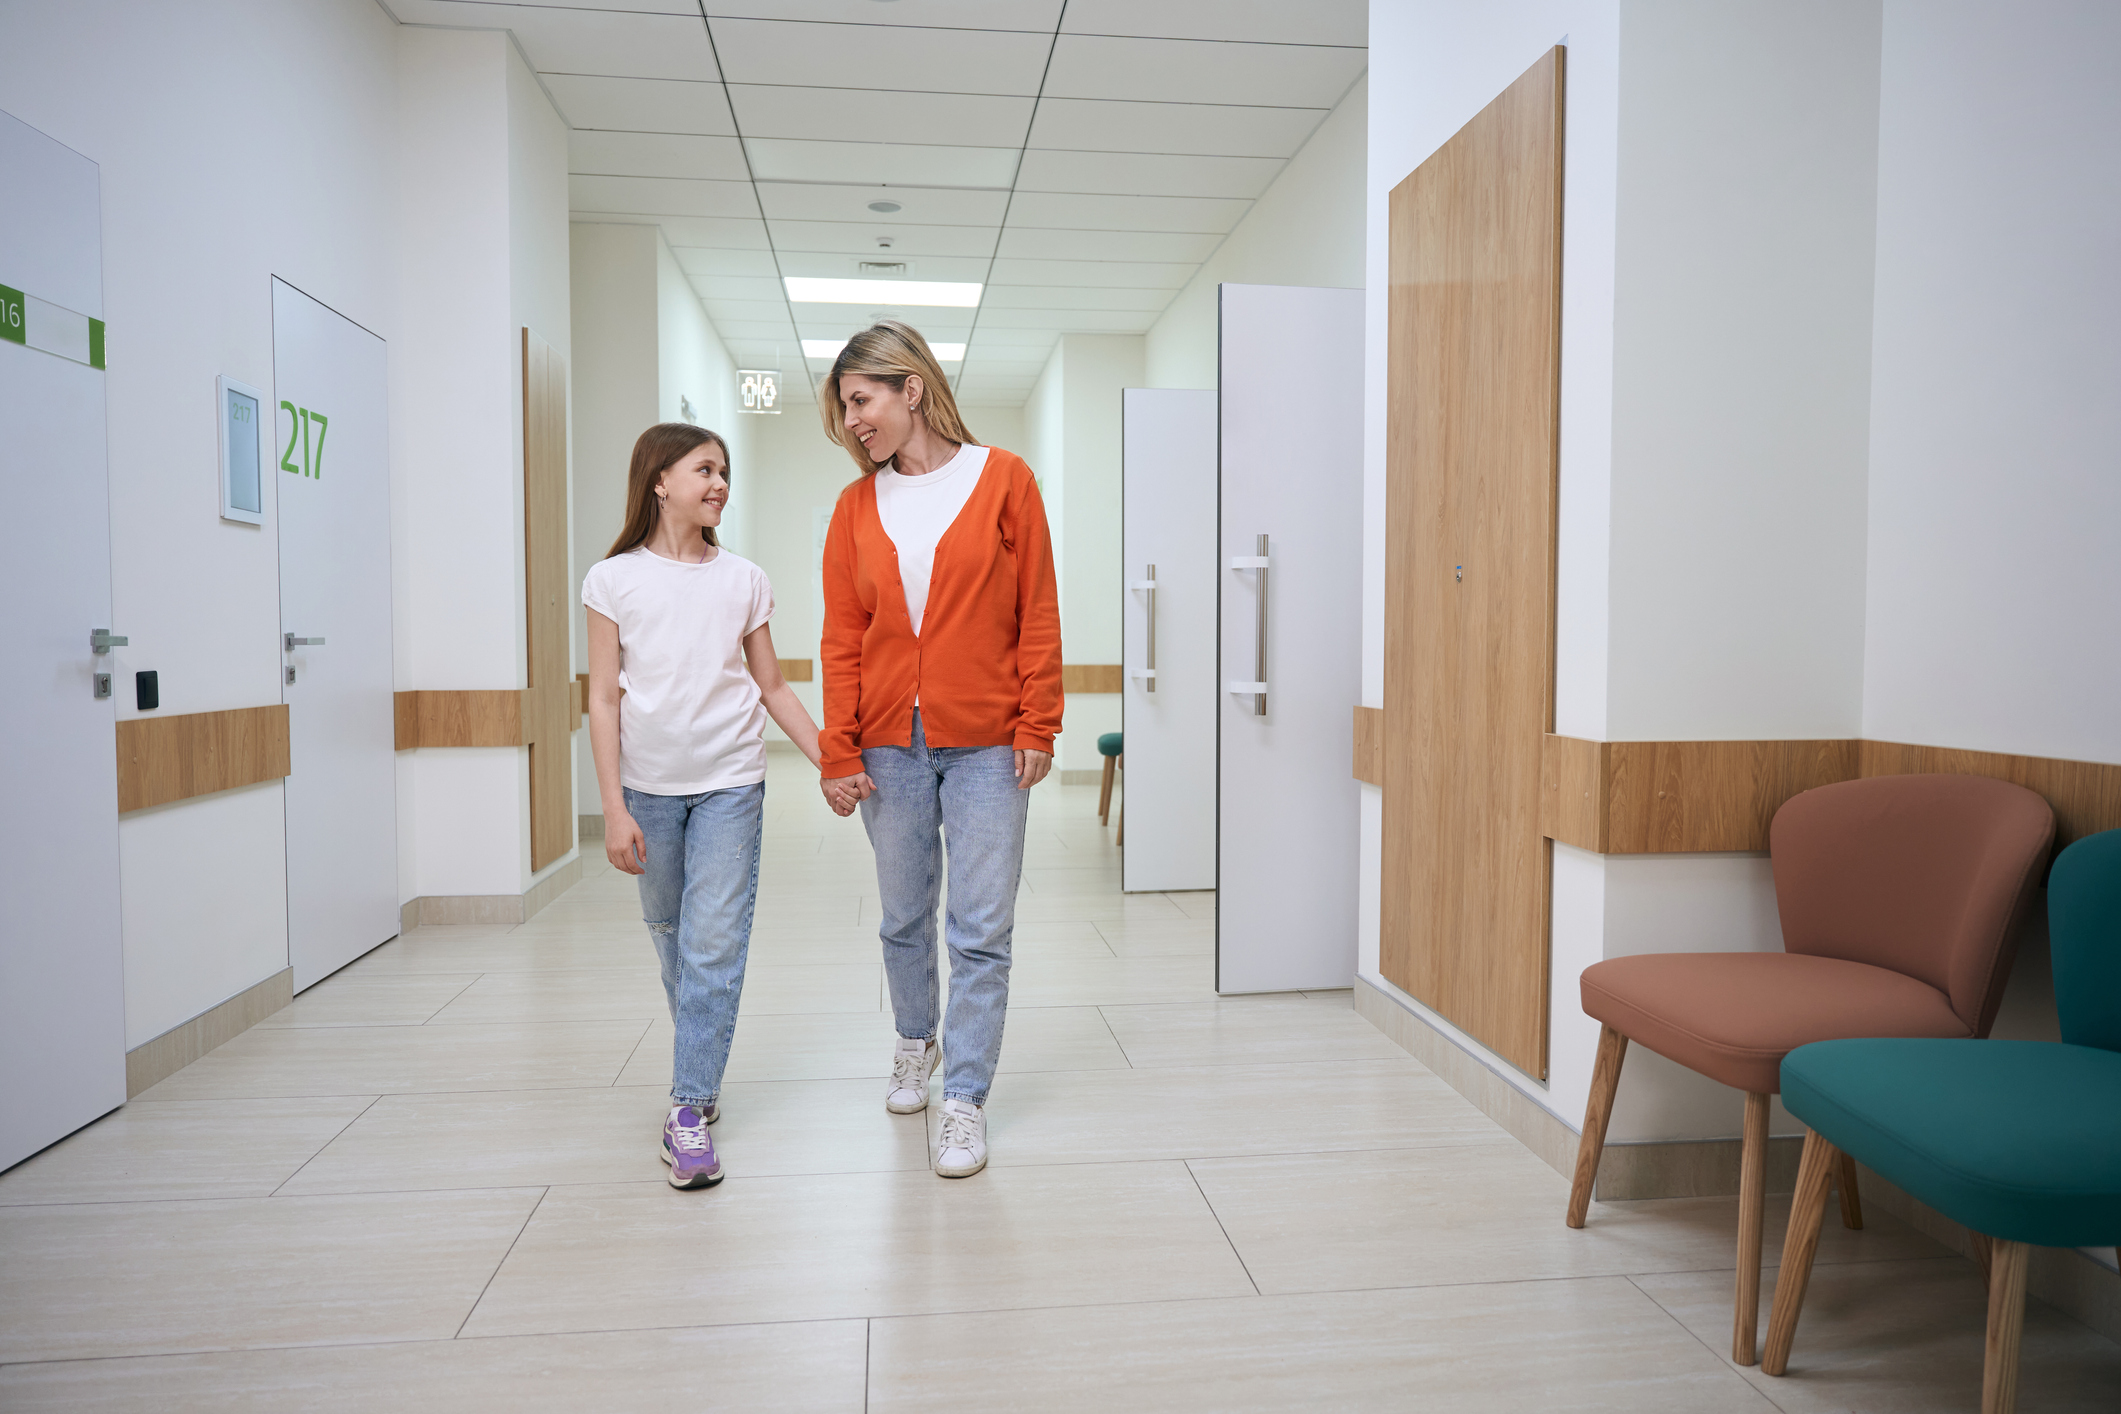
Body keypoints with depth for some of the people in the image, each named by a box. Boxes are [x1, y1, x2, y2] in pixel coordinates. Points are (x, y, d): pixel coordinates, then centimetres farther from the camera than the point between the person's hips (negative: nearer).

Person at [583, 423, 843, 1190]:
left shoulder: (744, 580, 2)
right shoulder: (615, 579, -1)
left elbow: (773, 688, 8)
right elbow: (604, 700, -1)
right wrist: (613, 807, -6)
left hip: (729, 781, 0)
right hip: (649, 785, 1)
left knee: (715, 942, -5)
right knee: (670, 935, 13)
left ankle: (689, 1109, 2)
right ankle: (702, 1068, 34)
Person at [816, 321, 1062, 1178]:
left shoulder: (1003, 480, -2)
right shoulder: (857, 505, 6)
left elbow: (1038, 615, -2)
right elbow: (841, 638, 5)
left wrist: (1037, 725, -6)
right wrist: (838, 753, 0)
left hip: (986, 743, -3)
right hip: (889, 744, 3)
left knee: (981, 930, 1)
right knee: (903, 917, 16)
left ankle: (965, 1099, 13)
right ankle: (915, 1043, 40)